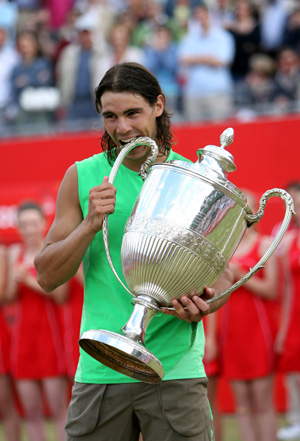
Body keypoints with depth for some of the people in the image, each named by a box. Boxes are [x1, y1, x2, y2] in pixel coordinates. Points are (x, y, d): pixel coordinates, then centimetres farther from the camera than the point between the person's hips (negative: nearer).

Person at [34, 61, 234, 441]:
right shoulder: (82, 178, 6)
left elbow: (222, 274, 9)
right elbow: (47, 277, 3)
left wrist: (204, 305, -14)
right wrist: (90, 225, -13)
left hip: (175, 371, -1)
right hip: (99, 372, 1)